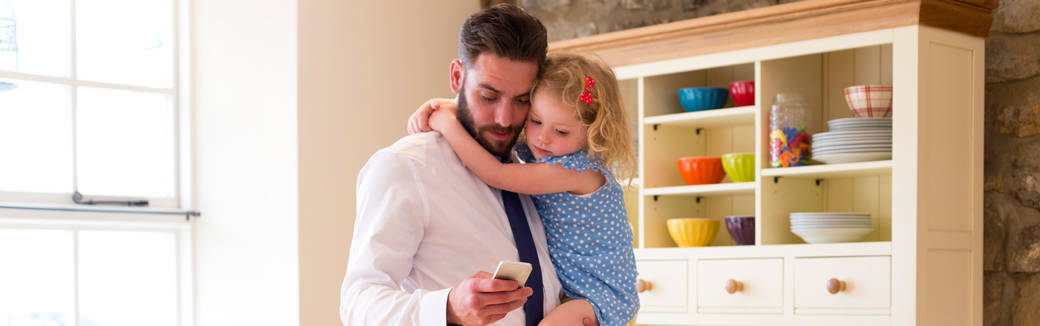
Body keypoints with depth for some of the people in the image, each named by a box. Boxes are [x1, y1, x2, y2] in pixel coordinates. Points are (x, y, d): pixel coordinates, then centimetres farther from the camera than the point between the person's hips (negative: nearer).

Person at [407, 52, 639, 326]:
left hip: (604, 296, -9)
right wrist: (435, 106, -6)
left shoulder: (579, 170, -25)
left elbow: (496, 175, -27)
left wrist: (448, 125, -22)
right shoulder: (539, 151, 1)